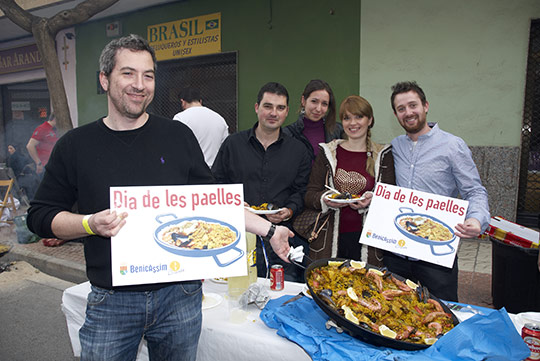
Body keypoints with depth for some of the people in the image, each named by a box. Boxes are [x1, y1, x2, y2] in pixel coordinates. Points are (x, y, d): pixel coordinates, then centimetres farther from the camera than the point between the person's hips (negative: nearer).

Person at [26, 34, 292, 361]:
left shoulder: (178, 136, 1)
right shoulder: (76, 145, -1)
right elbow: (41, 215, 3)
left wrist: (269, 230, -1)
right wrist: (91, 223, -16)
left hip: (180, 297, 1)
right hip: (111, 303, 0)